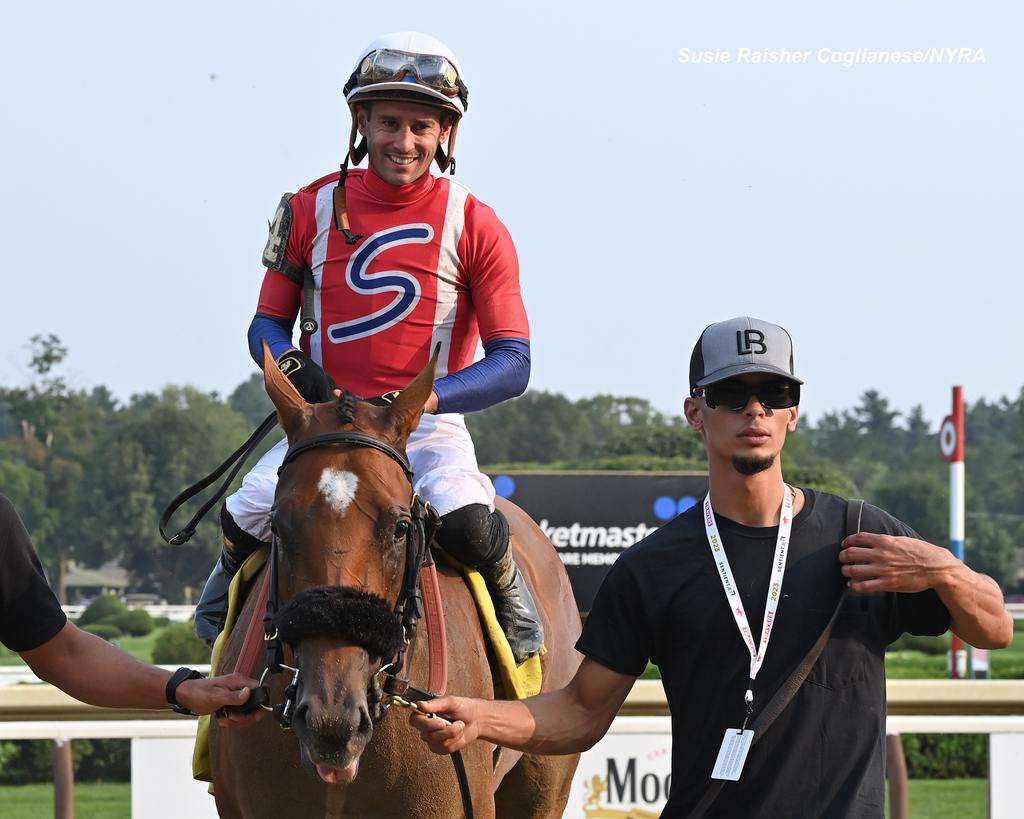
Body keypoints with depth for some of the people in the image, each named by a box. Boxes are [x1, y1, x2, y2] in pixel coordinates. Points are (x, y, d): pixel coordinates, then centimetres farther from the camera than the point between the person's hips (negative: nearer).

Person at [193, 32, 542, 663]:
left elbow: (513, 363, -7)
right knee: (246, 513, -21)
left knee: (467, 522, -30)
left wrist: (425, 396, -24)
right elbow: (268, 323, 11)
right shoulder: (311, 209, 4)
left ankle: (520, 622, 2)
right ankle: (221, 611, 14)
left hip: (430, 423, -2)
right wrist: (294, 366, -14)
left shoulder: (474, 227, -3)